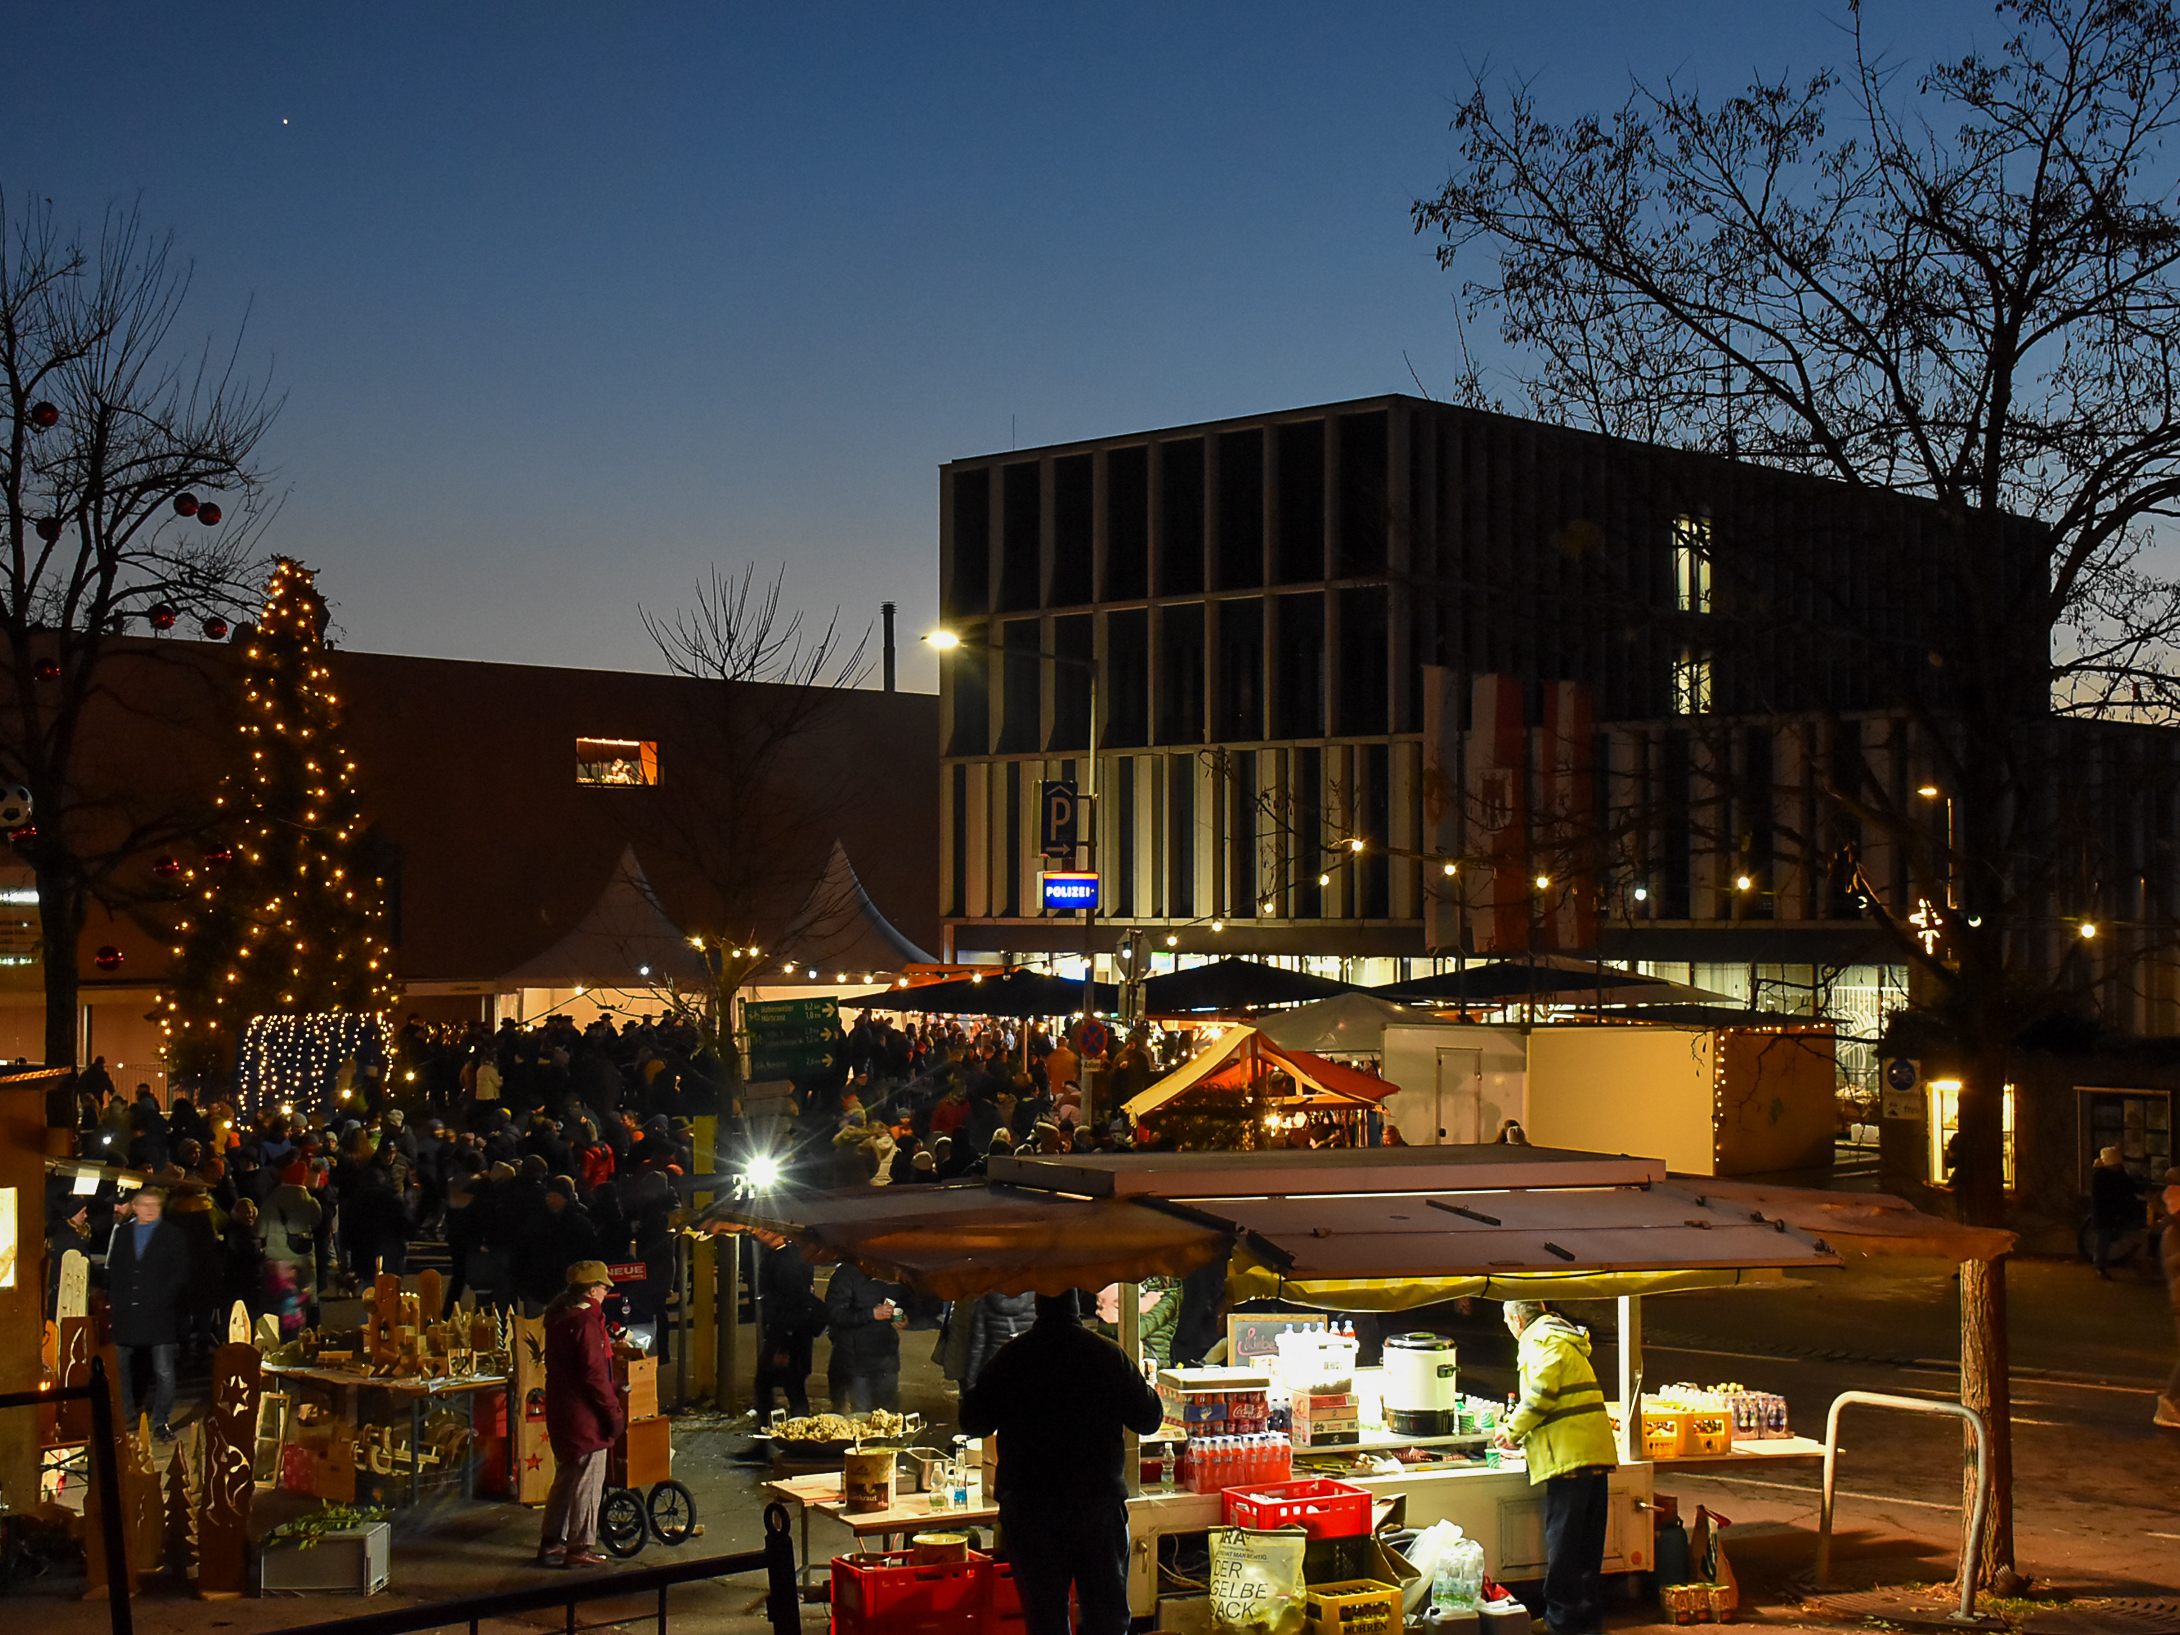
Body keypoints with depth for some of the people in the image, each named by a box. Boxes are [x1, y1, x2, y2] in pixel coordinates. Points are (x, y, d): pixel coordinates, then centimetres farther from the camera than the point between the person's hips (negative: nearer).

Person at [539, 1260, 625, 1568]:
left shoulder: (558, 1318, 11)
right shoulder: (585, 1322, -19)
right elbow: (594, 1374, -21)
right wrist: (614, 1412, -13)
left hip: (560, 1412, 10)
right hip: (584, 1416, -10)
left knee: (566, 1478, 18)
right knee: (587, 1482, -1)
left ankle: (551, 1543, 22)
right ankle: (581, 1548, 4)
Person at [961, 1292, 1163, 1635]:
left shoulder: (1010, 1357, -6)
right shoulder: (1108, 1355, -7)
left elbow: (974, 1423, 2)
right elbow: (1148, 1420, 1)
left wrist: (971, 1391, 22)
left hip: (1028, 1507, 0)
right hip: (1098, 1501, 0)